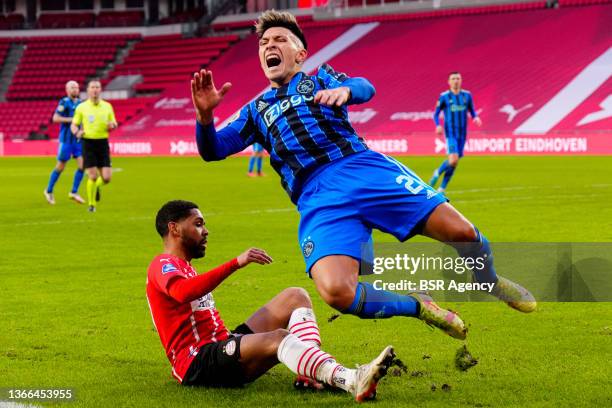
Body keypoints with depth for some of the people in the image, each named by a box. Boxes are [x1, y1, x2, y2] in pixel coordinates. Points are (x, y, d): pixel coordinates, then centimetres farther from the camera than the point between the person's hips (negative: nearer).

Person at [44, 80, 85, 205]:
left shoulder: (80, 103, 10)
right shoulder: (64, 102, -9)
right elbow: (55, 118, -17)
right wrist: (72, 120, -21)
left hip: (78, 139, 6)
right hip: (66, 139, -6)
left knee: (82, 165, -6)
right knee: (60, 167, 2)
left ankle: (74, 192, 4)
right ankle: (49, 191, 20)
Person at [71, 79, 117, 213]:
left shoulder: (107, 106, 7)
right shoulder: (81, 107, 2)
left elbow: (114, 124, 14)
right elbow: (73, 125, 6)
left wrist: (112, 125, -10)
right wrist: (77, 132, -16)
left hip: (103, 143, 2)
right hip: (88, 143, -2)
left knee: (106, 178, -4)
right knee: (93, 177, -8)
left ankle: (97, 187, 32)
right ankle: (91, 204, 12)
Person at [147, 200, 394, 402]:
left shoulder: (183, 266, 30)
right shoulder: (163, 265, -4)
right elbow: (182, 292, -29)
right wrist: (236, 263, -34)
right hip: (196, 363, -10)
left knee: (295, 297, 3)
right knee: (279, 338, -34)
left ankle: (312, 373, -23)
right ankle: (353, 382, -56)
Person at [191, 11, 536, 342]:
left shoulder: (319, 79, 23)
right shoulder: (257, 110, 29)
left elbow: (364, 88, 0)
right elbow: (213, 150, 17)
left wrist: (345, 90, -26)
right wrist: (205, 116, -7)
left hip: (363, 166, 0)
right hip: (318, 200, 1)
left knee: (463, 232, -16)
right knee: (336, 291, -29)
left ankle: (490, 281, 22)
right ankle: (418, 307, 0)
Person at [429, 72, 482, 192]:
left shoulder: (467, 95, 6)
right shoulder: (444, 97, -2)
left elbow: (472, 112, 15)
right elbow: (436, 114, 4)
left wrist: (476, 118, -9)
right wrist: (438, 126, -15)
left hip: (462, 134, 4)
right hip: (450, 133, -4)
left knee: (454, 163, 6)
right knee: (453, 159, -20)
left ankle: (442, 189, 17)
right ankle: (437, 173, 9)